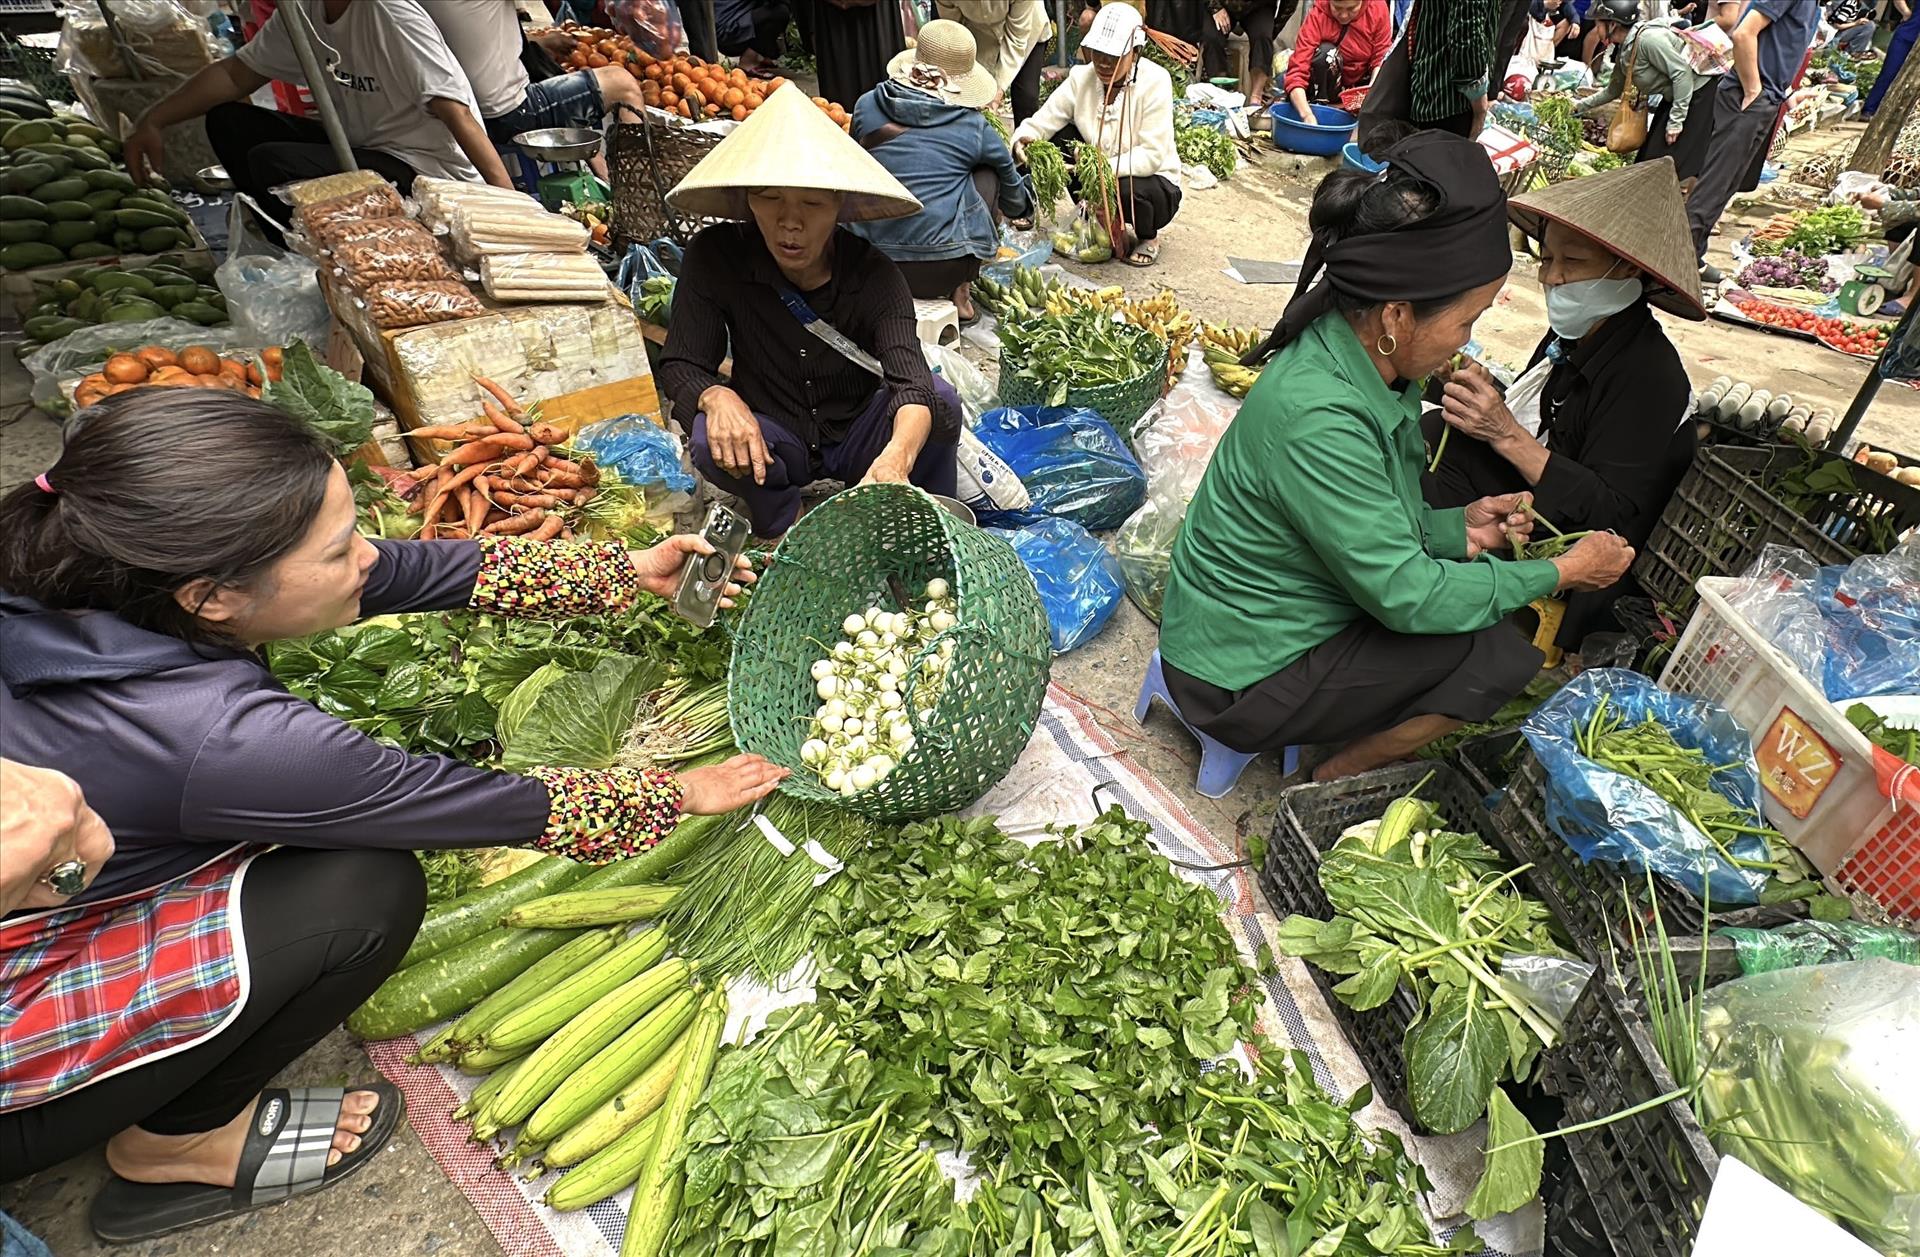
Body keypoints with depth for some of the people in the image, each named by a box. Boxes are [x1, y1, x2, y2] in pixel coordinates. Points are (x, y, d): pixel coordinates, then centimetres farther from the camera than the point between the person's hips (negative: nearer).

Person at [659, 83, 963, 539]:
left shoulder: (874, 275, -18)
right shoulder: (715, 258, -14)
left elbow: (912, 384, -33)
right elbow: (680, 364, -11)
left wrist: (897, 458, -57)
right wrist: (717, 397, -37)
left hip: (859, 437, 0)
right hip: (773, 444, 1)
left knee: (940, 399, -27)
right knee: (712, 439, -31)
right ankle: (788, 535, -4)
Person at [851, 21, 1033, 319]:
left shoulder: (867, 106, 7)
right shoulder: (974, 127, 4)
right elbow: (1014, 195, 22)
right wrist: (1022, 208, 46)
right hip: (943, 270, -3)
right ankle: (960, 291, 14)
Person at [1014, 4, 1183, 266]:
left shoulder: (1155, 82, -20)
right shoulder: (1081, 77, -9)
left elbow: (1152, 155, -26)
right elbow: (1040, 123, -13)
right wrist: (1022, 141, -37)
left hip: (1150, 180, -4)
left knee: (1129, 191, -38)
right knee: (1060, 136, -16)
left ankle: (1149, 237, 1)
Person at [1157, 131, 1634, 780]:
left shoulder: (1364, 363, -1)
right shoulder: (1316, 416, -30)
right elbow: (1405, 594, -24)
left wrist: (1457, 527, -3)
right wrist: (1561, 573, -13)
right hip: (1241, 682, -9)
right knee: (1500, 652, -13)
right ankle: (1337, 781, 5)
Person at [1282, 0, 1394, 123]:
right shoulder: (1317, 15, -22)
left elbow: (1381, 61, -13)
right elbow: (1297, 70, -32)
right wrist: (1308, 116, -49)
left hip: (1360, 86, 2)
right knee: (1326, 52, -30)